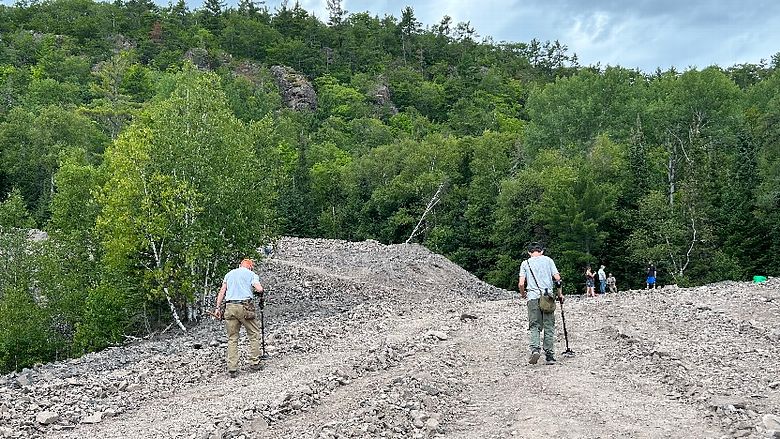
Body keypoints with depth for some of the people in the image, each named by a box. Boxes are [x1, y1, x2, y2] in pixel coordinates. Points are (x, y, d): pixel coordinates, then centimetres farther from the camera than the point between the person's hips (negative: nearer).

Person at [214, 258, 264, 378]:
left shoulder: (229, 274, 21)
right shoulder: (251, 274, 9)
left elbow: (222, 292, 13)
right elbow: (259, 289, -7)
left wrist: (218, 307, 11)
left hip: (230, 307, 4)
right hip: (244, 307, -4)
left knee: (232, 338, 7)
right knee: (254, 334, 10)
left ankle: (232, 368, 2)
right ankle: (254, 362, 7)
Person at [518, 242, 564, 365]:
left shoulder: (525, 263, 8)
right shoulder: (548, 260, 10)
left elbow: (521, 284, -1)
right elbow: (557, 278, 3)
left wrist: (523, 294, 17)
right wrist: (560, 294, 15)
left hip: (533, 297, 0)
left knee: (534, 326, 3)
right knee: (549, 326, 5)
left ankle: (535, 349, -19)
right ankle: (549, 356, 5)